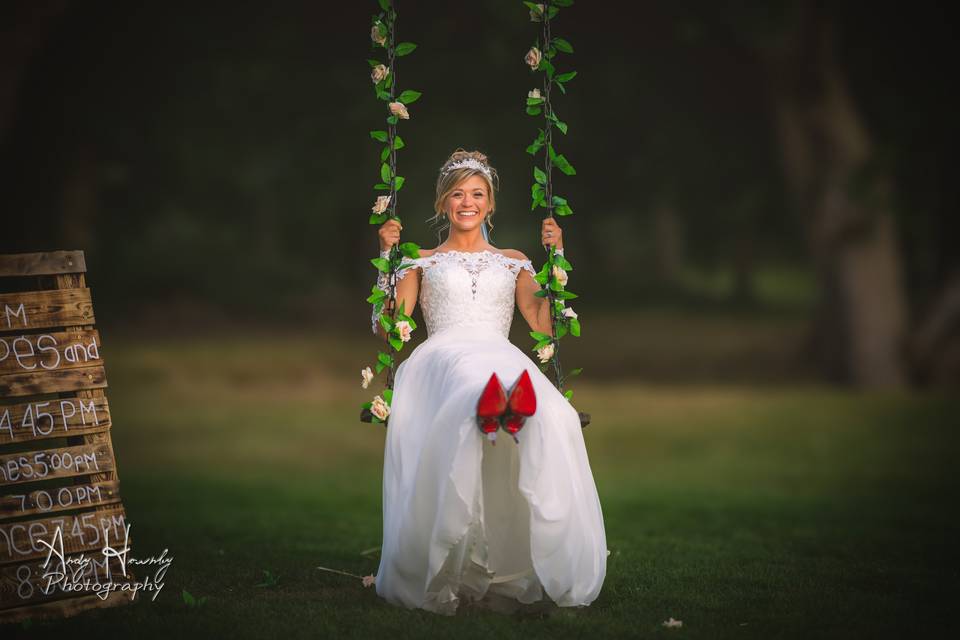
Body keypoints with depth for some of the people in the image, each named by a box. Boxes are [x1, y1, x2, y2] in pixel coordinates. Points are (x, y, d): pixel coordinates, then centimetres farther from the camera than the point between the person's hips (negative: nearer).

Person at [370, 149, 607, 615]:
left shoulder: (513, 262, 31)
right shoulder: (423, 261, 26)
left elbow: (543, 323, 14)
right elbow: (388, 327, 12)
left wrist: (554, 257, 11)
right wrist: (386, 257, 8)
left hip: (502, 357, 2)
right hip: (442, 358, -2)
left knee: (549, 416, -41)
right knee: (478, 397, -46)